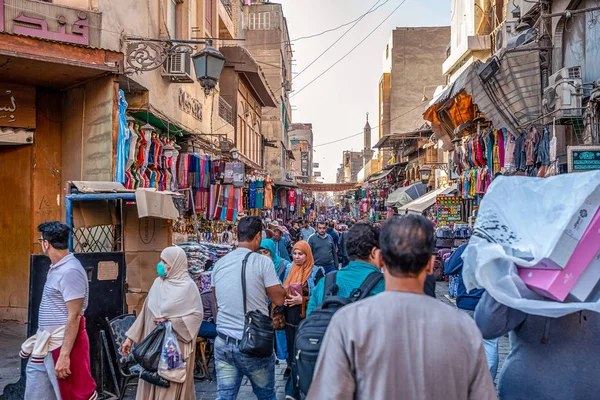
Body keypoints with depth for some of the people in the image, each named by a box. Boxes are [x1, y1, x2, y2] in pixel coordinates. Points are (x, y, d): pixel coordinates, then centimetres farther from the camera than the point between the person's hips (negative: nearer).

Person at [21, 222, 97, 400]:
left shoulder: (70, 271, -21)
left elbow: (74, 316, -23)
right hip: (46, 345, 10)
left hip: (63, 344, -10)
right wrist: (40, 340, 22)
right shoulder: (57, 268, 9)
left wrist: (64, 355, -24)